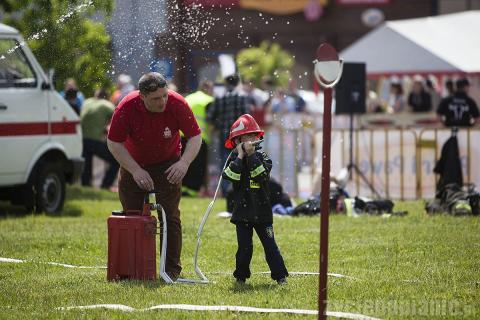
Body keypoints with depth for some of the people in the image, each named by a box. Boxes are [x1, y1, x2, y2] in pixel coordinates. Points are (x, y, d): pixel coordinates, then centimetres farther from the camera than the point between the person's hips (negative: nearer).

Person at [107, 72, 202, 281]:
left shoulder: (177, 104, -24)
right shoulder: (127, 108, -25)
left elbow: (195, 137, -15)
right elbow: (114, 143, -16)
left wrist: (184, 163, -32)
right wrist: (136, 171, -24)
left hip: (167, 165, -1)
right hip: (133, 164, 1)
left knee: (169, 216, -9)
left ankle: (172, 269, -5)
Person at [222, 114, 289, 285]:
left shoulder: (263, 158, -1)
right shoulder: (234, 160, 0)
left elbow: (263, 175, -19)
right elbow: (229, 176, -19)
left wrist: (252, 156, -22)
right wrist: (240, 157, -19)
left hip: (262, 211, 0)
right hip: (242, 211, 0)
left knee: (270, 244, 0)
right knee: (244, 247, 2)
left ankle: (280, 275, 3)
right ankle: (241, 276, 16)